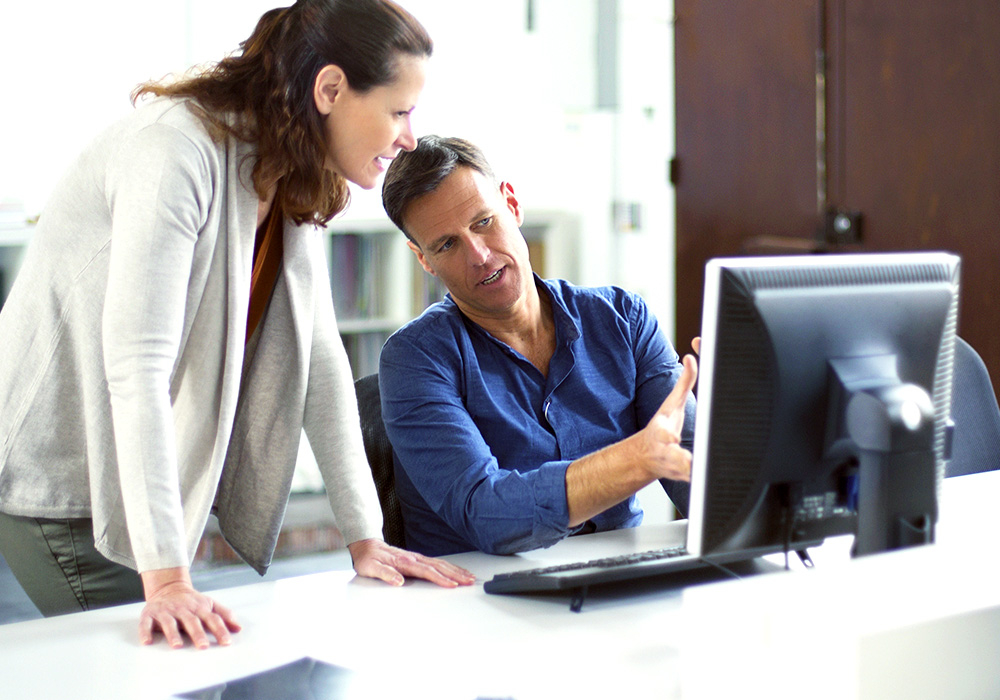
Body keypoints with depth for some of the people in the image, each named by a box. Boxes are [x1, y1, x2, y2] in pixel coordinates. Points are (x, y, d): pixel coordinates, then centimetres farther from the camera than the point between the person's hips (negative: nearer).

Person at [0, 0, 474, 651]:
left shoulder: (296, 182, 3)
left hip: (158, 478, 8)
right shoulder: (179, 148, -24)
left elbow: (319, 354, 4)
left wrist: (365, 538, 0)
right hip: (59, 473, -8)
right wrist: (167, 577, -34)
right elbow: (136, 360, -30)